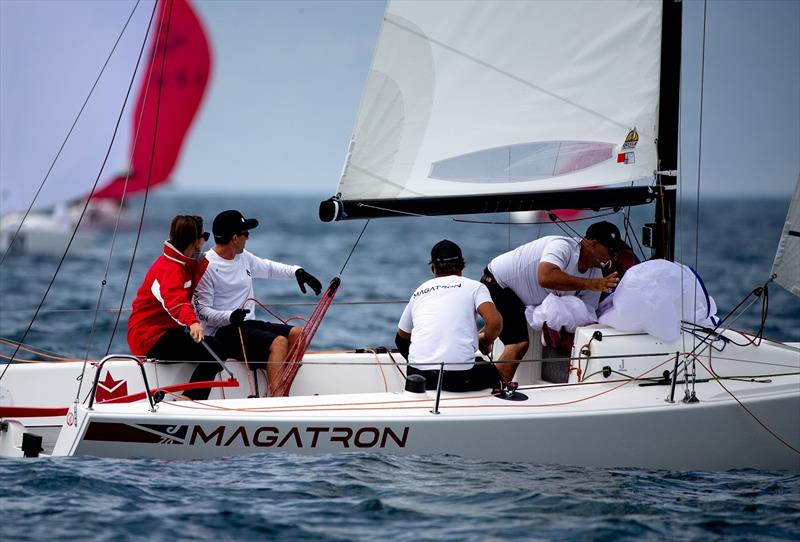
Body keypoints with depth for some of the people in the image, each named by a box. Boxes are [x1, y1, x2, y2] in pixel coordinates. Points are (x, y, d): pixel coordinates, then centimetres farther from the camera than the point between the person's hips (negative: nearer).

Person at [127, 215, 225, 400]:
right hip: (150, 338, -11)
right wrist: (193, 322, -57)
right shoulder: (170, 270, -20)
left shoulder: (185, 265, 14)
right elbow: (176, 301, -41)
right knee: (215, 350, -23)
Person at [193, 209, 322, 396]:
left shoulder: (243, 257, 13)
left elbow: (268, 267, 30)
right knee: (279, 342, -26)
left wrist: (297, 272, 15)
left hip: (248, 324, 9)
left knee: (298, 335, -3)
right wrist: (230, 317, -31)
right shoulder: (206, 267, -13)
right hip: (223, 332, -9)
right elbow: (203, 311, -16)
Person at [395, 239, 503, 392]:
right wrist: (484, 342, 12)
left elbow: (401, 338, 29)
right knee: (491, 373, 28)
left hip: (418, 376, 3)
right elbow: (495, 322, -9)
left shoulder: (419, 291, 19)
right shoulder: (474, 286, 7)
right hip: (460, 379, -3)